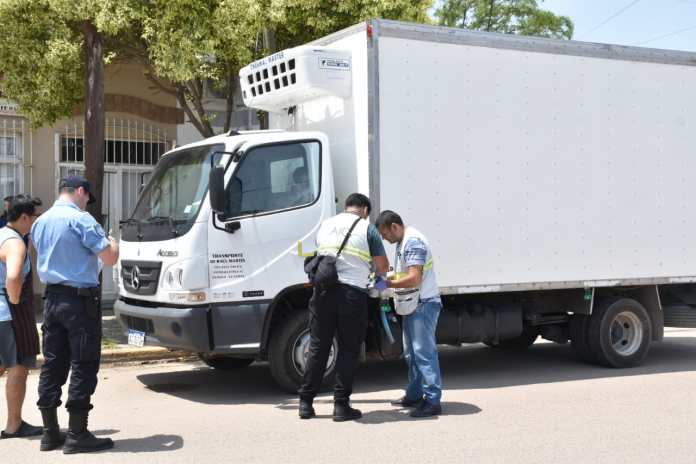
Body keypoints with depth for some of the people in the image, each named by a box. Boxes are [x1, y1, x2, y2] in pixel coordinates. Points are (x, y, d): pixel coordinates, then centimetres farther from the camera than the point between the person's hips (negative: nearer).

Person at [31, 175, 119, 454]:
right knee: (84, 366, -2)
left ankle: (50, 432, 17)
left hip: (52, 298, 8)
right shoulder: (80, 220, -13)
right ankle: (77, 435, 0)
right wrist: (113, 243, 6)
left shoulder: (40, 222, 12)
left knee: (52, 365, 12)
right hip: (80, 299, -8)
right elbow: (109, 258, -16)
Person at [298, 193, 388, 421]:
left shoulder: (325, 225, 16)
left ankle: (305, 403, 14)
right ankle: (341, 405, 7)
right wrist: (376, 275, 27)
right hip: (352, 293, -4)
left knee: (317, 347, 11)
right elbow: (383, 266, 4)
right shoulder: (367, 228, 2)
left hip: (323, 291, 4)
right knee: (348, 350, 6)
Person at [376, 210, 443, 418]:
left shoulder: (413, 242, -16)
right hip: (413, 305, 11)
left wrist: (387, 284, -18)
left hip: (423, 304, -11)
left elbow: (414, 278, -24)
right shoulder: (402, 242, 16)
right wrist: (387, 279, 8)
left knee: (424, 352, -11)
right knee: (412, 353, 15)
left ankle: (433, 401, -10)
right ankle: (414, 396, 24)